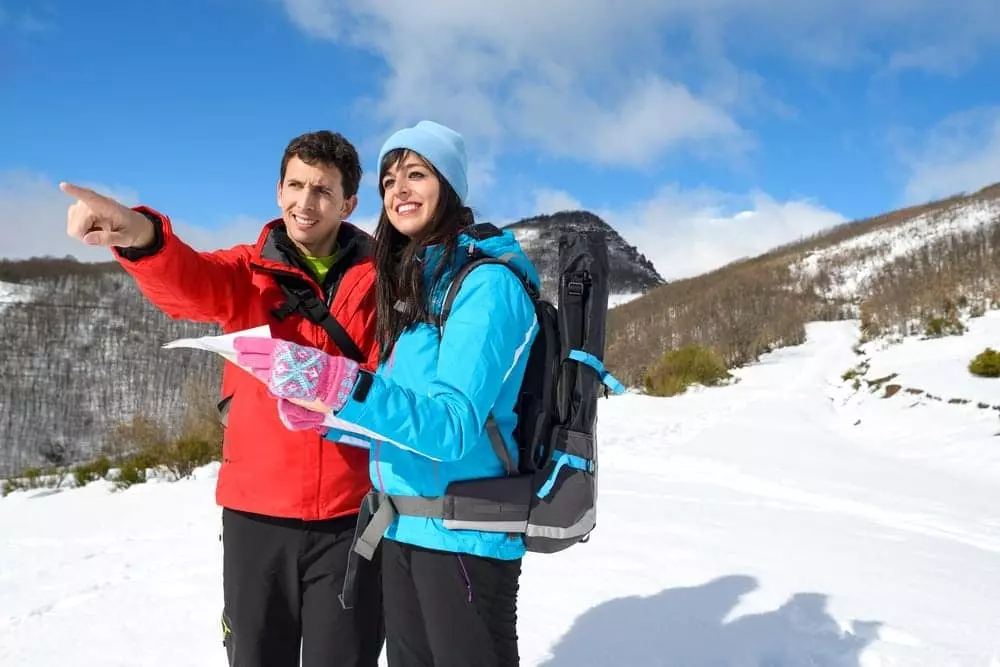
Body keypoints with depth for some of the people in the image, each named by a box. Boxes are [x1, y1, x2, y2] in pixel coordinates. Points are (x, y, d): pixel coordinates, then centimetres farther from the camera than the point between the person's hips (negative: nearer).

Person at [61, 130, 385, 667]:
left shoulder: (376, 279, 1)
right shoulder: (250, 271, 3)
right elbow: (186, 283, -18)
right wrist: (141, 235, -40)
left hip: (348, 516, -1)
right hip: (257, 511, 2)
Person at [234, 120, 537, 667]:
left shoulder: (487, 283, -16)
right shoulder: (408, 285, 10)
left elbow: (453, 428, -26)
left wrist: (336, 384, -37)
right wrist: (322, 411, -4)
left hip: (461, 533, -8)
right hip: (401, 527, 8)